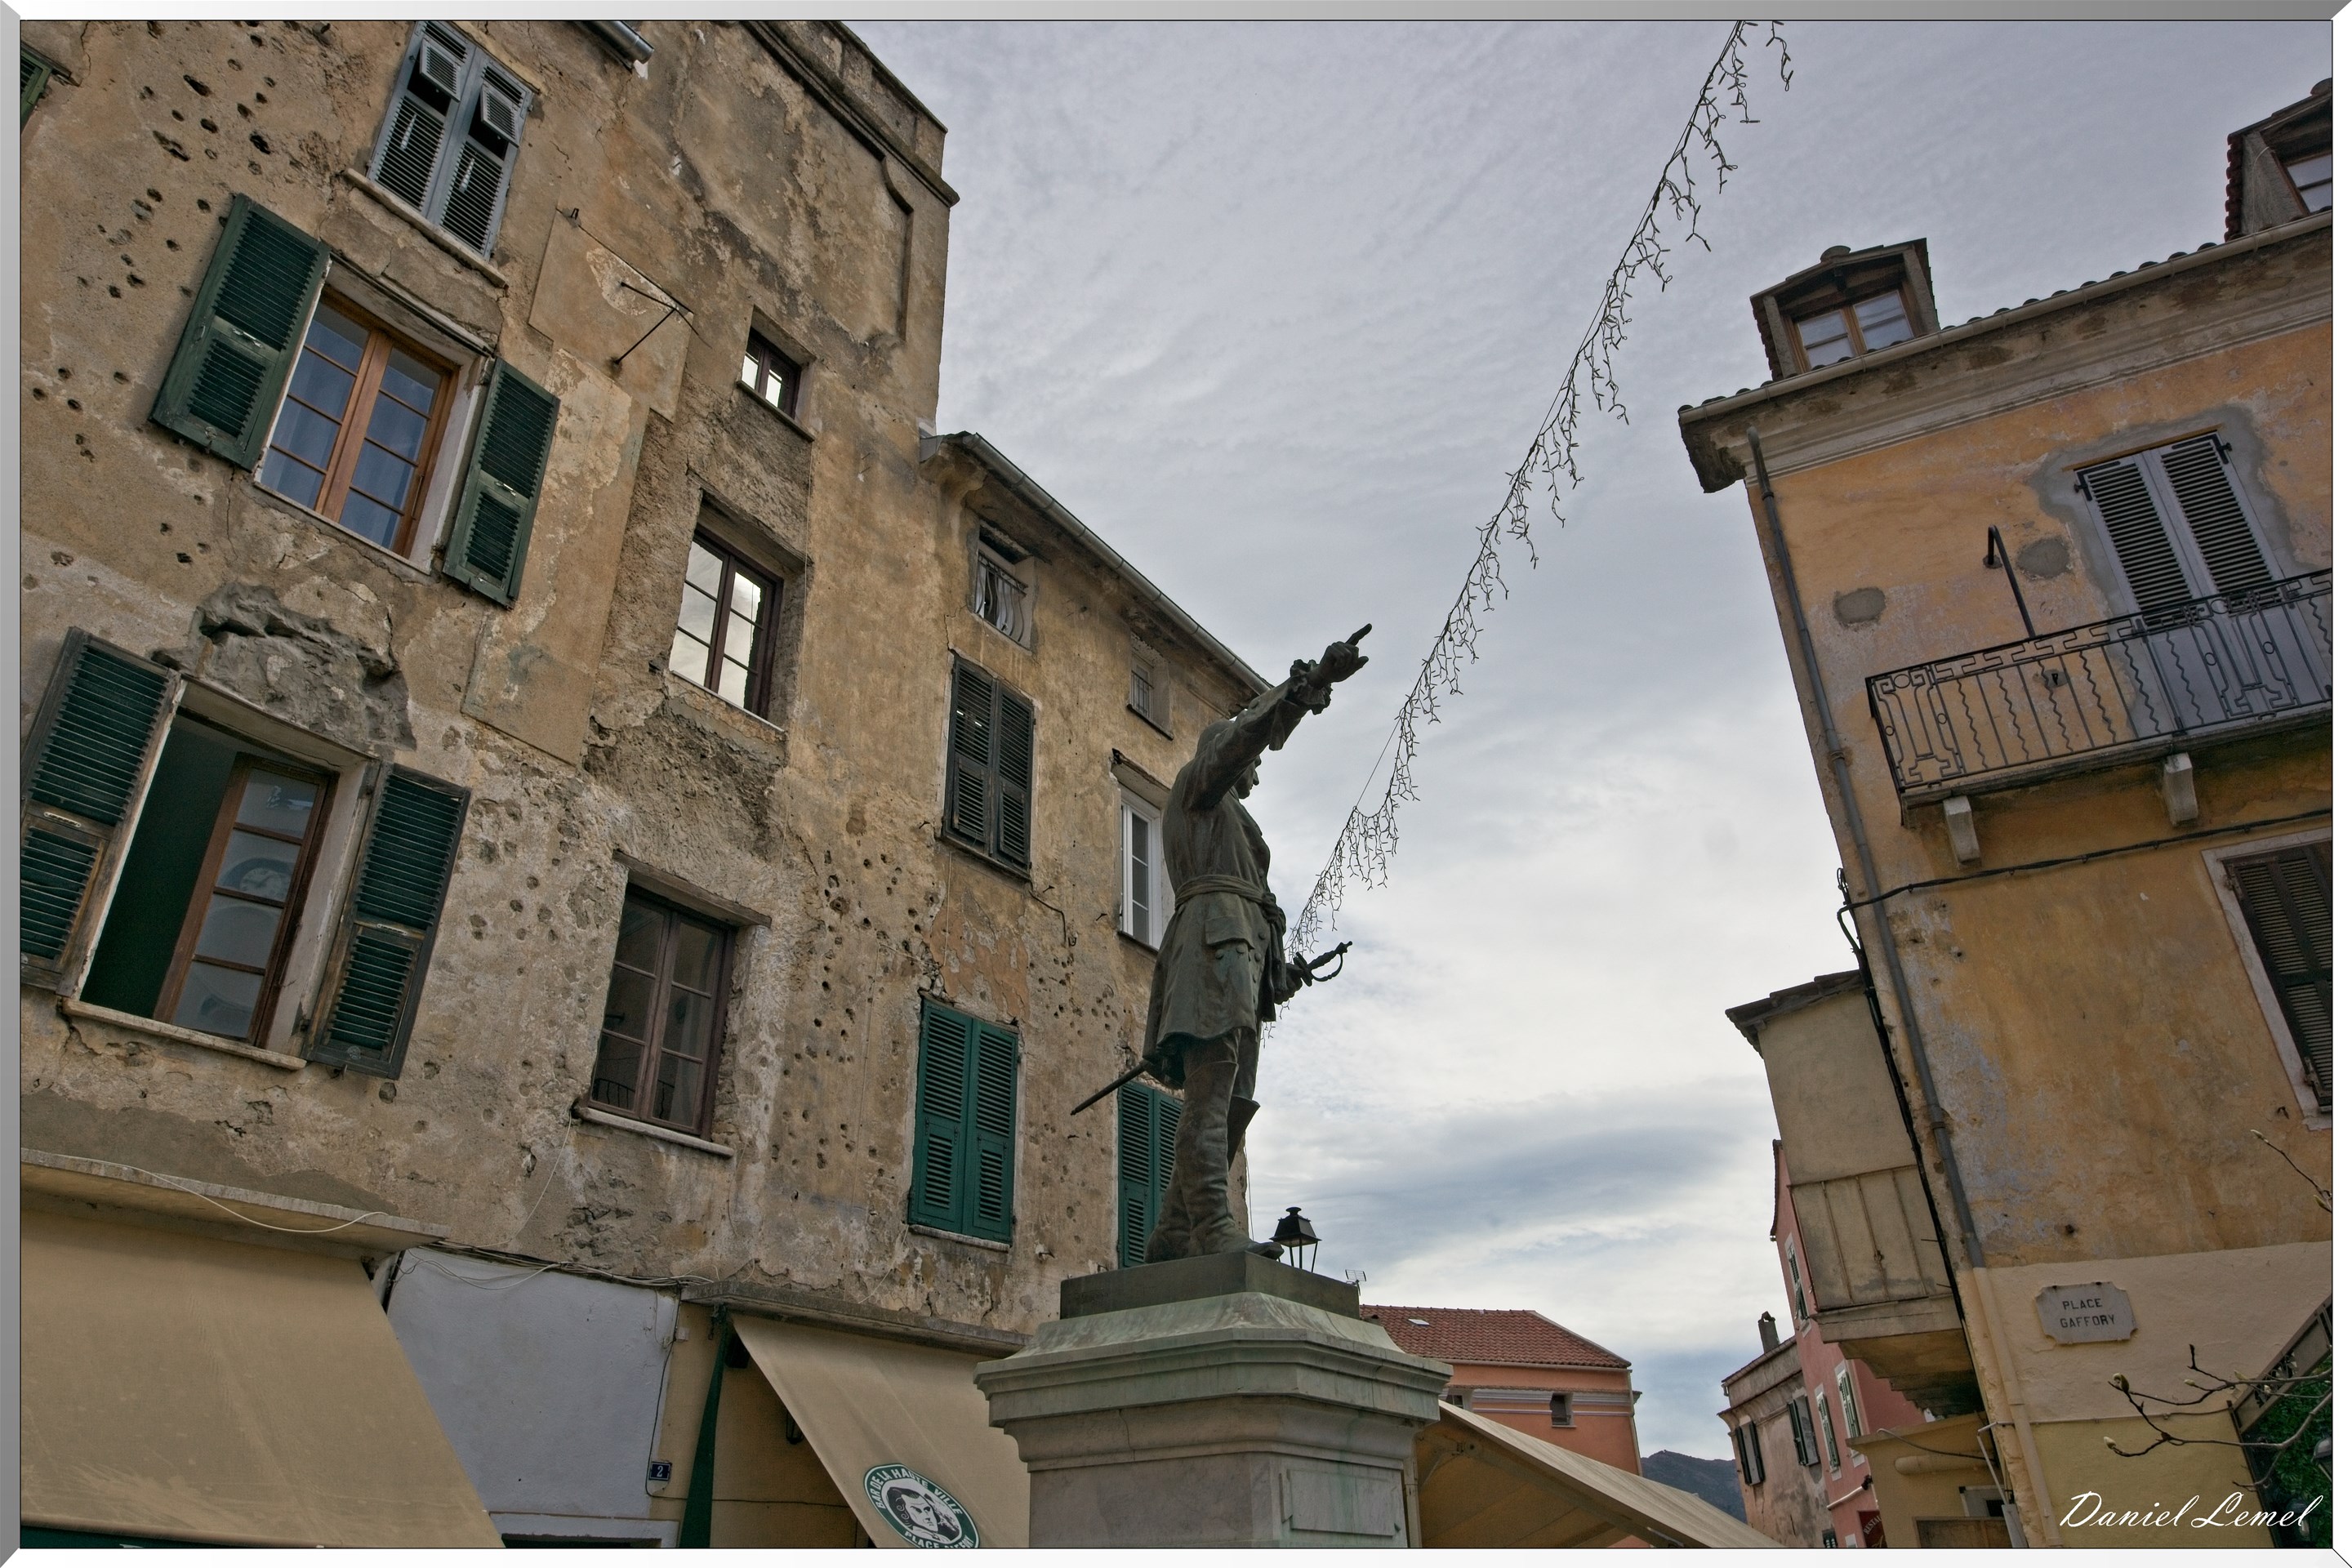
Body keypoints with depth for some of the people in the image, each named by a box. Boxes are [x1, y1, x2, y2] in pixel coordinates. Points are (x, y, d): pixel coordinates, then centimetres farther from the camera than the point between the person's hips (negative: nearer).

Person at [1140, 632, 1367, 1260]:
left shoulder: (1226, 821, 38)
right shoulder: (1197, 782, 14)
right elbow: (1248, 732, -4)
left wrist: (1276, 968, 17)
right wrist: (1311, 683, -14)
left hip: (1239, 952, 9)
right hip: (1216, 931, -9)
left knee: (1230, 1103, 2)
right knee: (1210, 1095, -19)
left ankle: (1173, 1235, 1)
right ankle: (1215, 1229, -27)